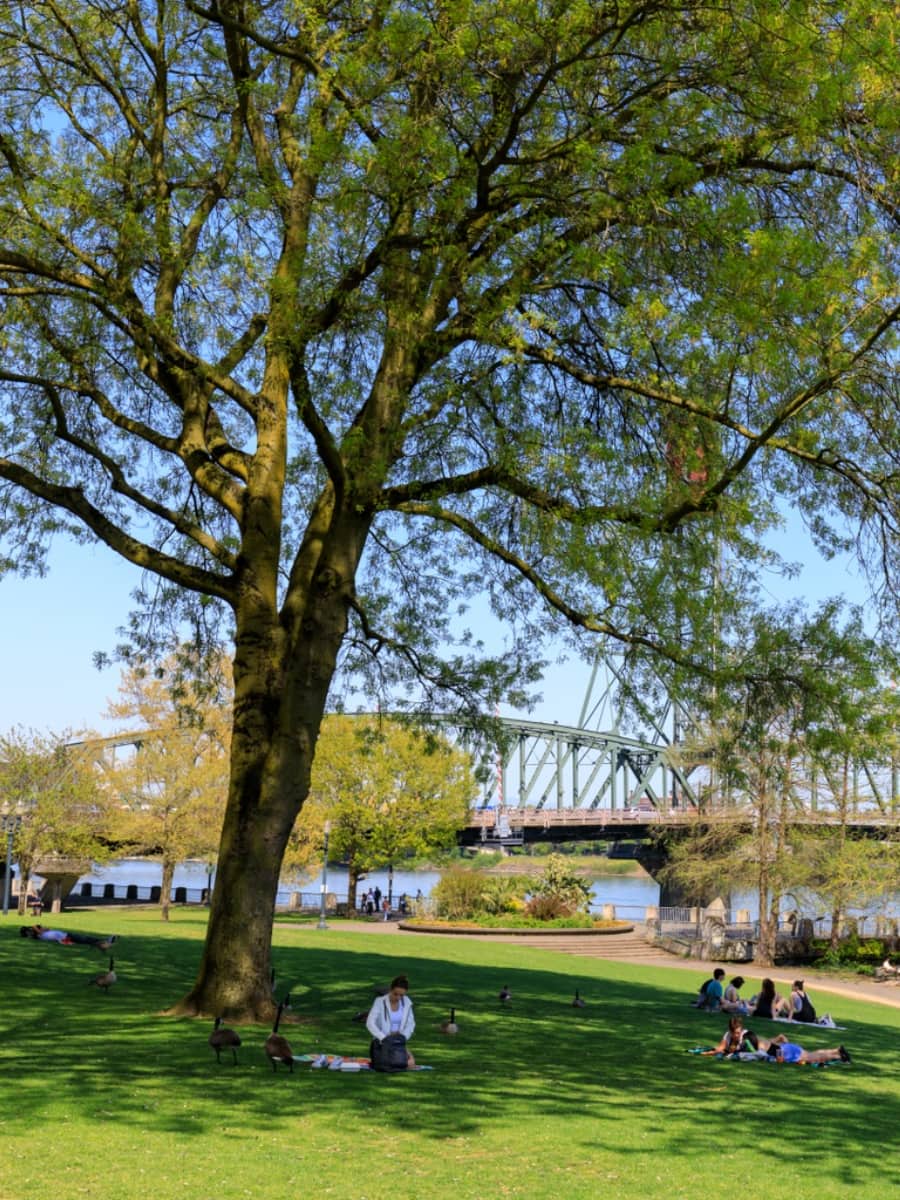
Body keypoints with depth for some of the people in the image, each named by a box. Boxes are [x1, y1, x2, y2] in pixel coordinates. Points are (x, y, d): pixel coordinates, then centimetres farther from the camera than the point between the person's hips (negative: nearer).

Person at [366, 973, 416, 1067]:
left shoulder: (407, 1002, -3)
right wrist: (384, 1038, -29)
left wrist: (403, 1037, -14)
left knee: (411, 1063, -18)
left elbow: (411, 1023, 3)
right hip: (382, 1041, -3)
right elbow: (370, 1023, -21)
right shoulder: (380, 1001, -15)